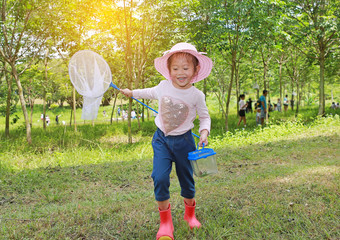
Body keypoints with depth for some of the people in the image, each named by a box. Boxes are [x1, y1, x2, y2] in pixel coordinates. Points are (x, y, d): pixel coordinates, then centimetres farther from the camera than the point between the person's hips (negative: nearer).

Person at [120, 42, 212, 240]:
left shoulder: (197, 95, -11)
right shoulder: (163, 86, -7)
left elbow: (205, 117, 3)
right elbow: (151, 93, 17)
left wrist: (204, 132, -15)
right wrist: (132, 93, 27)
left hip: (183, 141, -1)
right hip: (162, 139, 1)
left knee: (186, 179, 11)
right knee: (160, 178, -13)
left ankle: (190, 213, 38)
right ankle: (165, 222, 3)